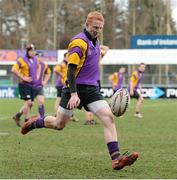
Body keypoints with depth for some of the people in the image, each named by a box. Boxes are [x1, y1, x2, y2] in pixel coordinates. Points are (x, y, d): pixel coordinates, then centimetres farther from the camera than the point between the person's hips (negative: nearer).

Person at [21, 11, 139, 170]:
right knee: (59, 125, 6)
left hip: (92, 89, 7)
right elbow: (71, 69, -21)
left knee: (108, 117, -14)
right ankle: (35, 123, 37)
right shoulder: (79, 42, -14)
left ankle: (116, 158, -21)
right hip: (75, 89, -7)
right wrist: (74, 94, -28)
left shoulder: (95, 42, 12)